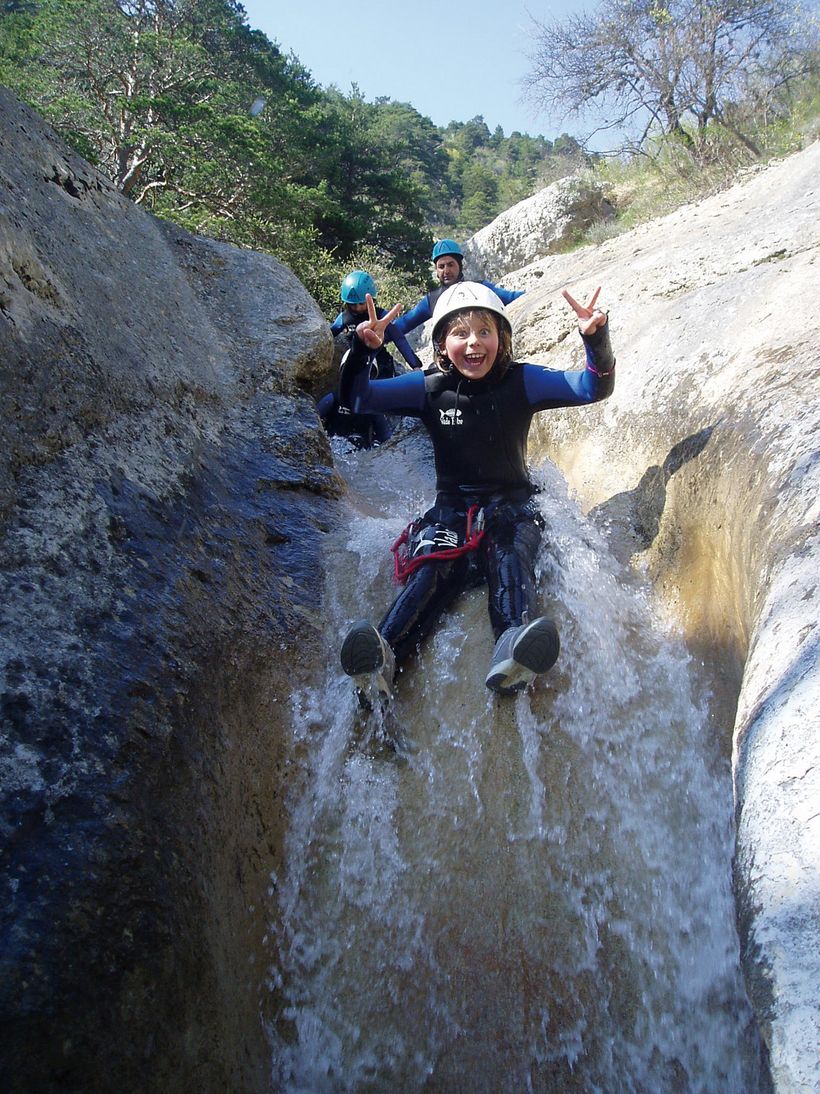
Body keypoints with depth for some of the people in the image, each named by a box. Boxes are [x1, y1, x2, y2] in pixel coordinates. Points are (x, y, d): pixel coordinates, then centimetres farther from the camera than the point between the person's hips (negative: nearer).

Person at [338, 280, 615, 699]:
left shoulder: (521, 382, -2)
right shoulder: (428, 387, 0)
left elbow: (594, 388, -7)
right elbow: (360, 399, -8)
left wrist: (596, 339, -26)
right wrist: (362, 351, -26)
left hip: (511, 505, 0)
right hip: (451, 506, 1)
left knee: (510, 557, -33)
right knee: (432, 567, -29)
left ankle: (511, 655, -61)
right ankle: (380, 660, -53)